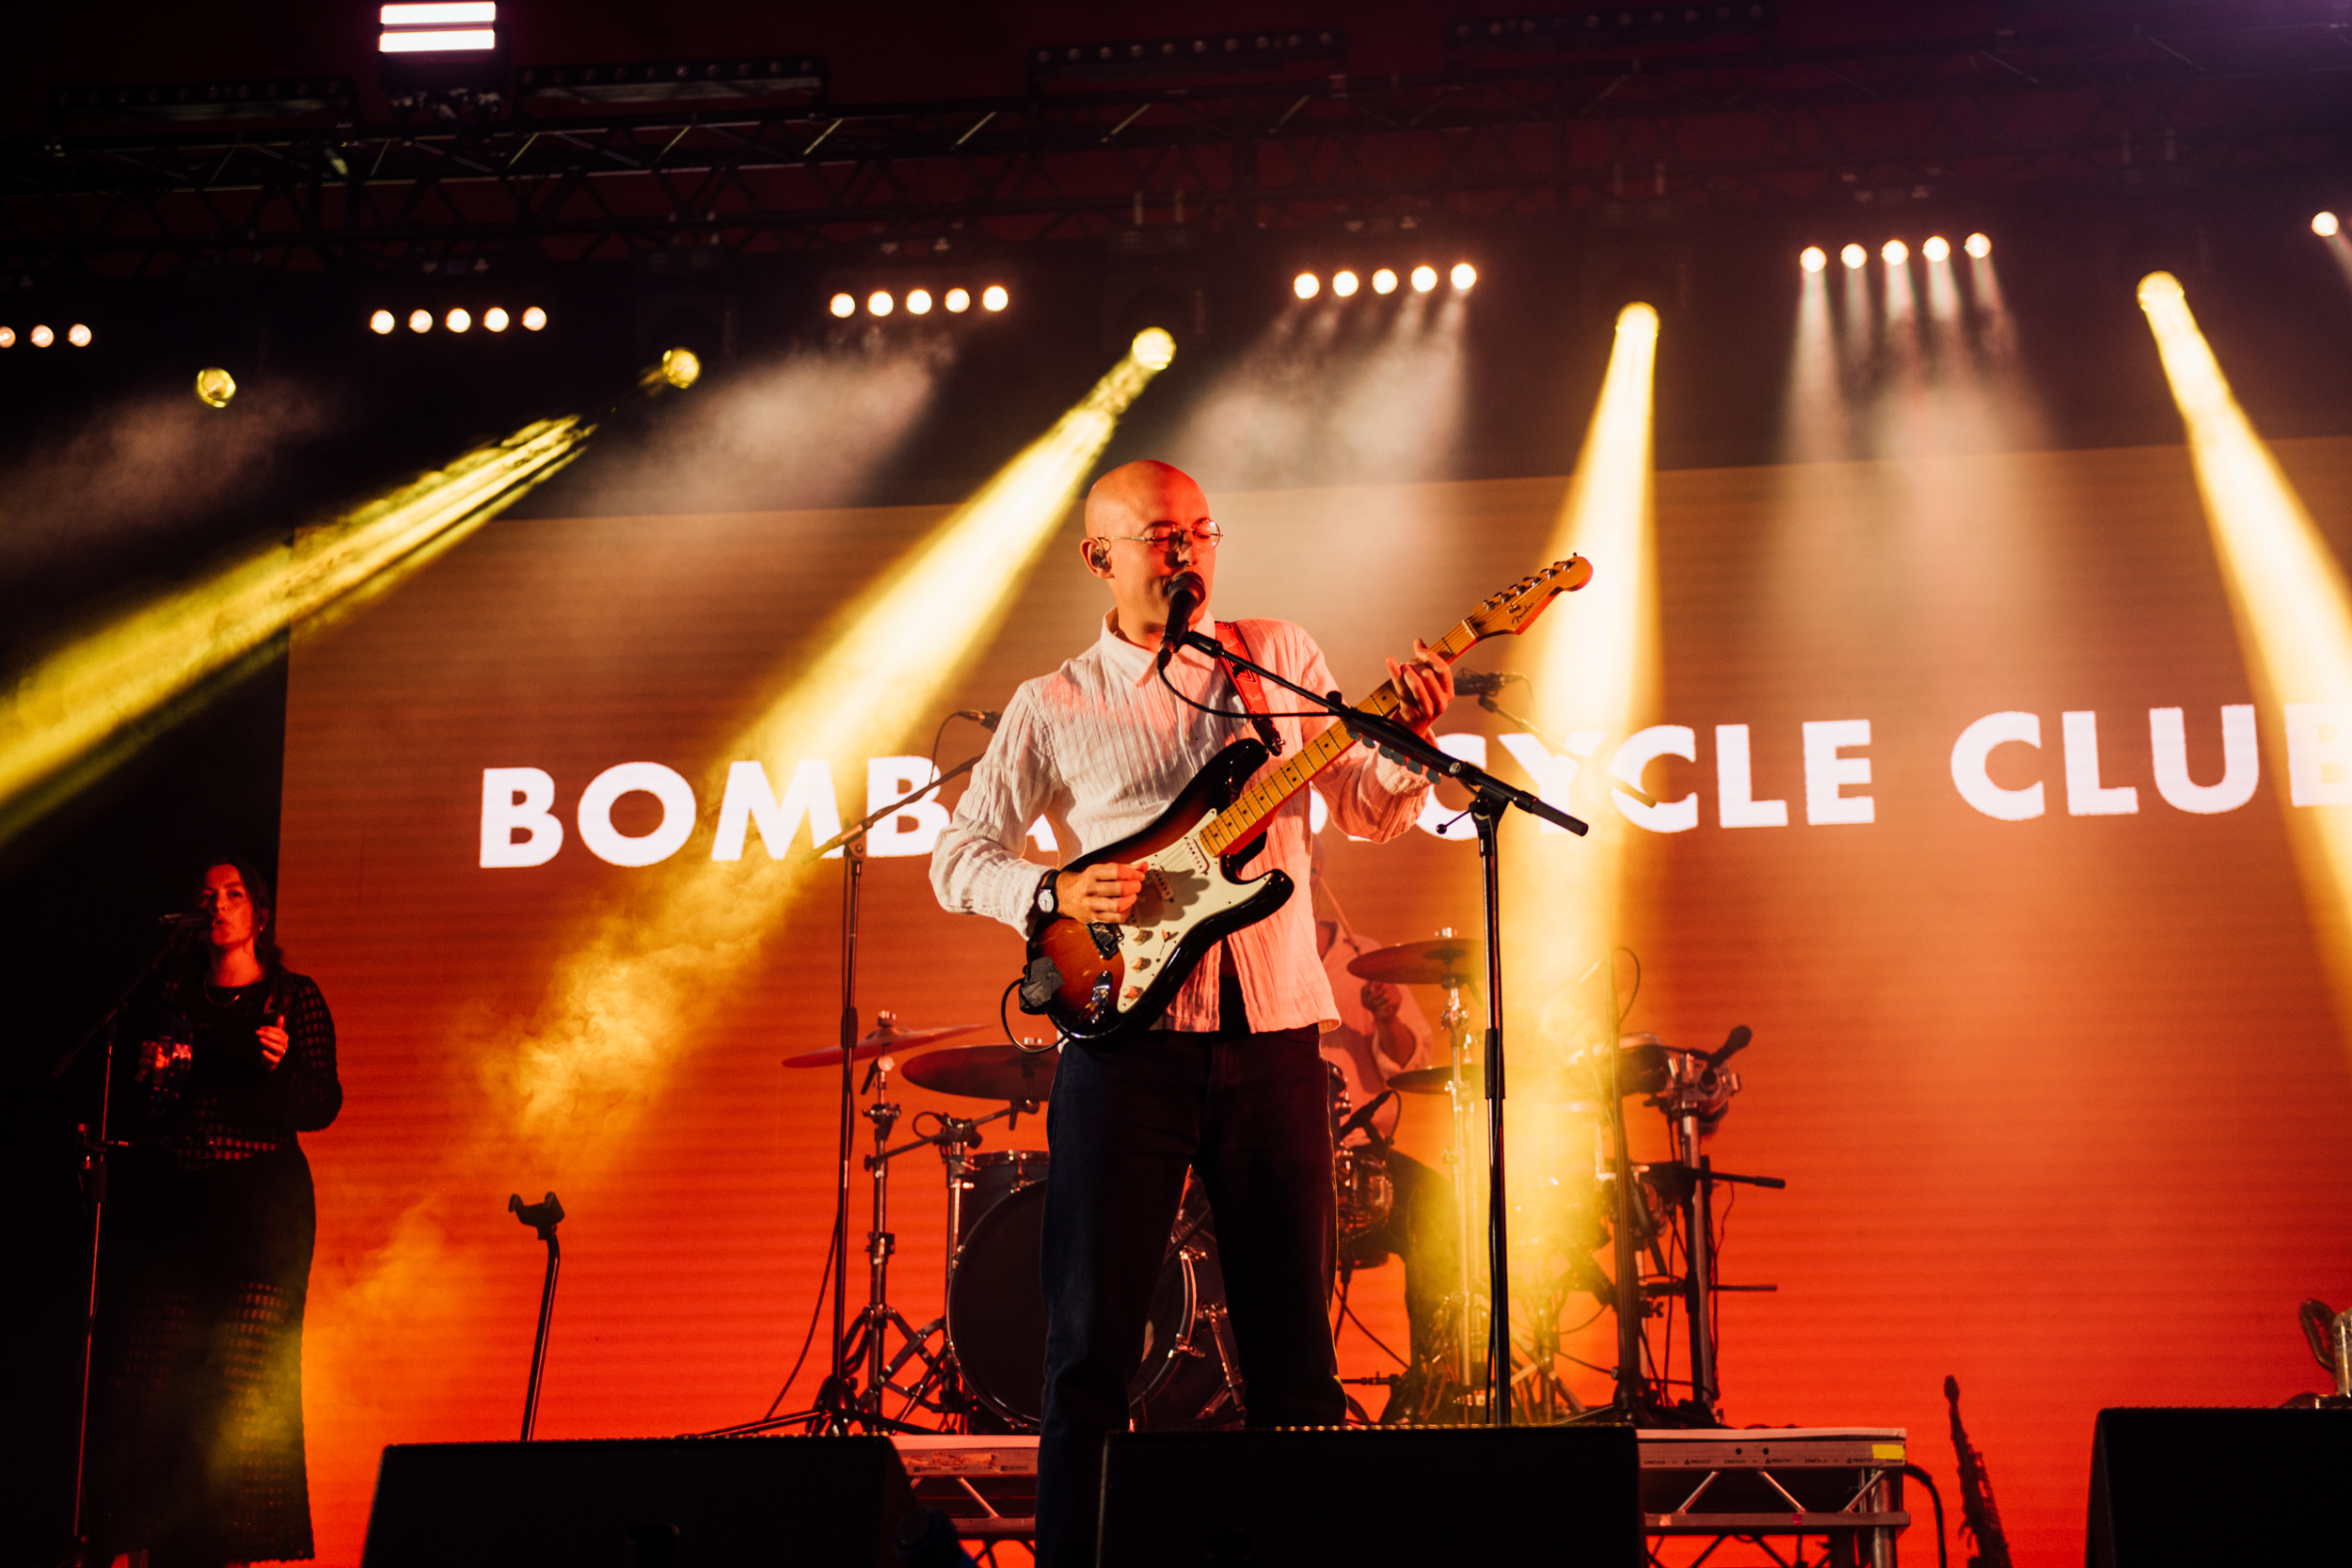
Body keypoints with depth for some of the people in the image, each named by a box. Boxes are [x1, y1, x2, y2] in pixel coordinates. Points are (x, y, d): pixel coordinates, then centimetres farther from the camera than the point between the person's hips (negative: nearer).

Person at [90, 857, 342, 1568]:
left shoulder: (294, 997, 8)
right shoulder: (169, 996, 16)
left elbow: (322, 1106, 0)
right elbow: (126, 1104, 18)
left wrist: (281, 1064, -18)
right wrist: (144, 1073, -3)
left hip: (259, 1205, -2)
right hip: (164, 1202, 2)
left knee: (245, 1378, -7)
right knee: (145, 1370, -6)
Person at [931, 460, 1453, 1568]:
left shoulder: (1281, 657, 12)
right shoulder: (1053, 708, 6)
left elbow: (1372, 811, 13)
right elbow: (959, 856, 7)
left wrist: (1409, 737, -8)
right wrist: (1052, 893, -12)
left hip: (1275, 1042, 2)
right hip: (1126, 1035, -2)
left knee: (1293, 1337, 6)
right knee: (1093, 1337, -3)